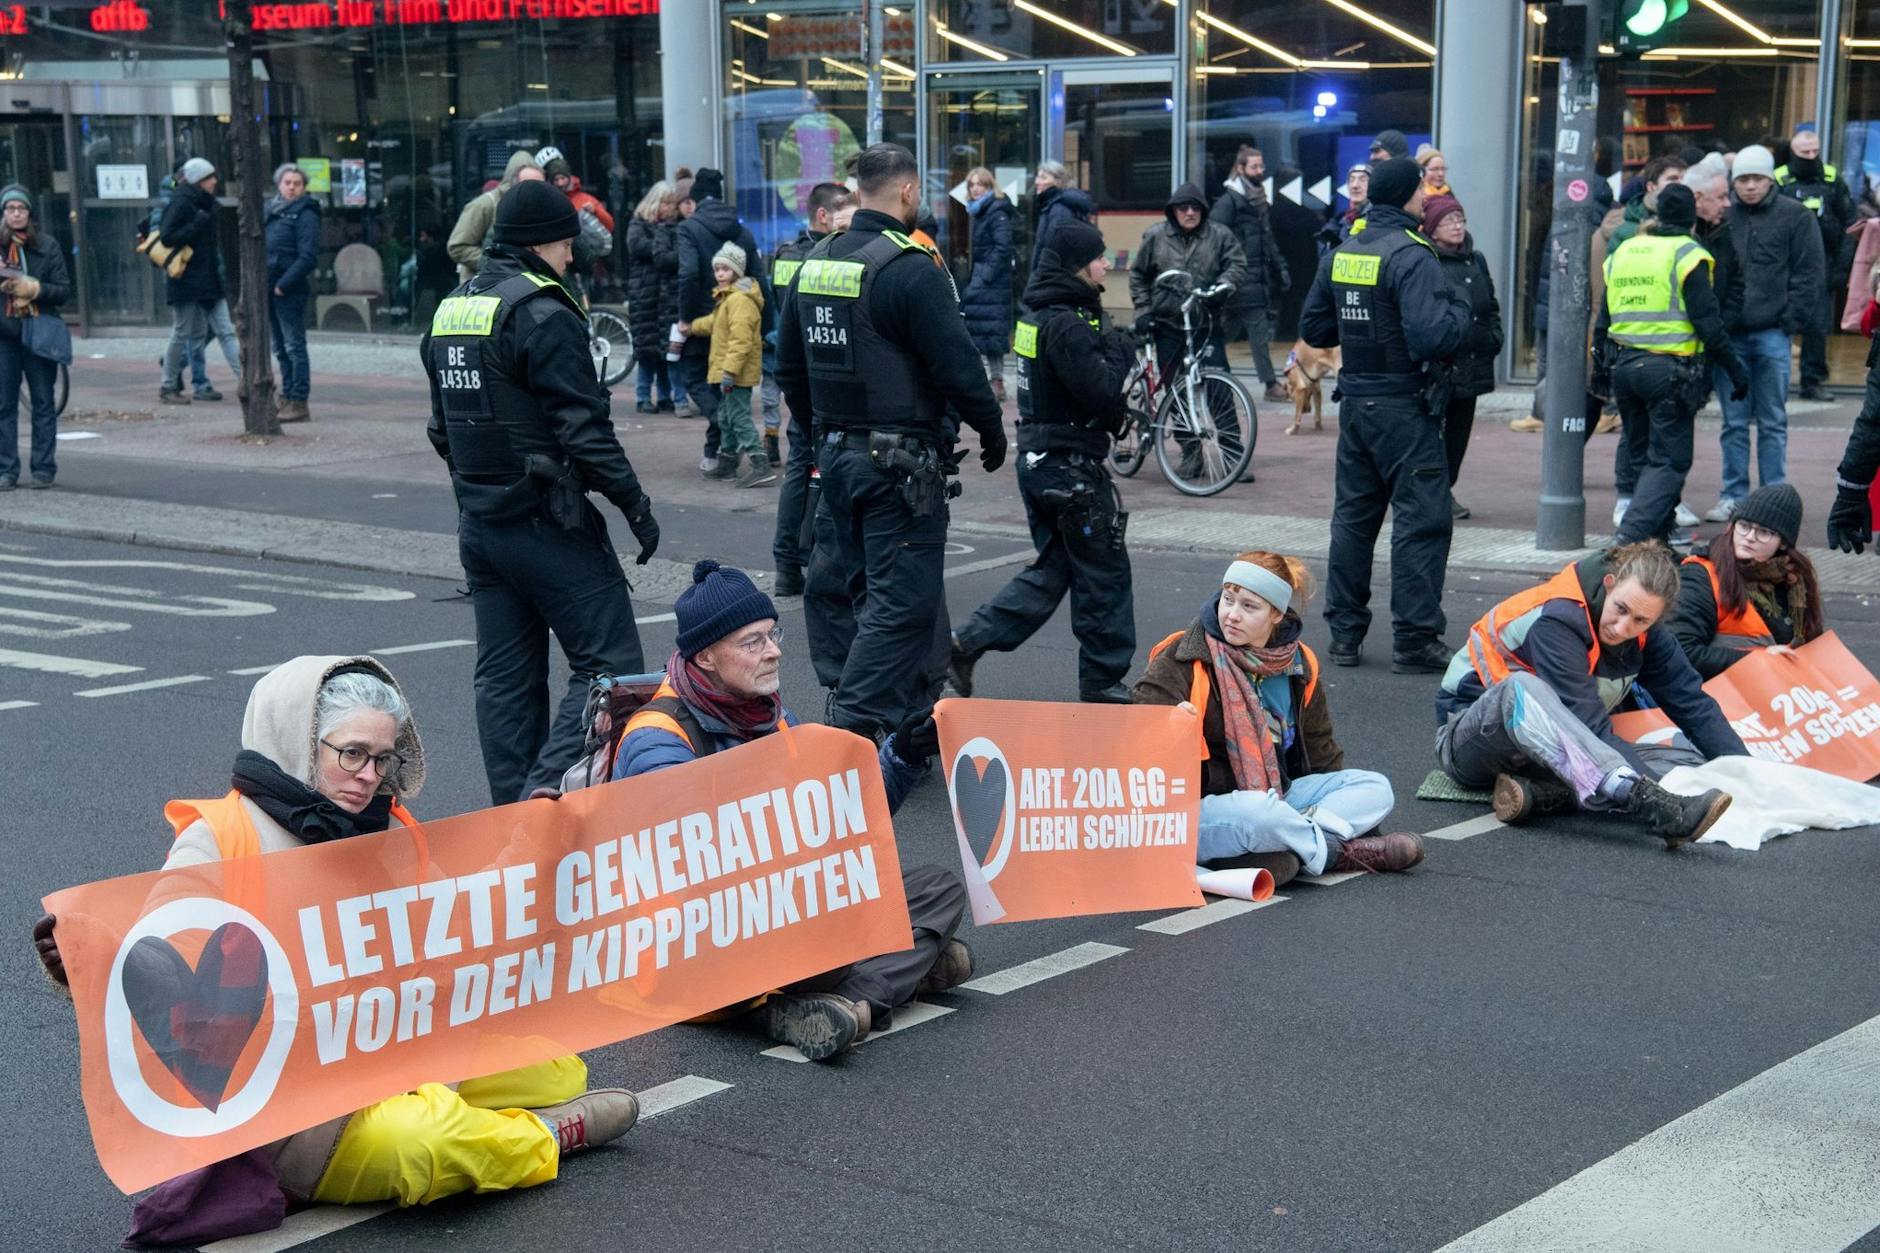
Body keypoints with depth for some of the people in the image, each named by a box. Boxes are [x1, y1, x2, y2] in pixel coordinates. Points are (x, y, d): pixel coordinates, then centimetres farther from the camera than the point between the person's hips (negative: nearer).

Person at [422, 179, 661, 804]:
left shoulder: (450, 311, 12)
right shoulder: (543, 316, -15)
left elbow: (442, 428, 19)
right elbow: (584, 430, -19)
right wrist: (636, 503, -12)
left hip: (478, 524, 9)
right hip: (547, 522, -9)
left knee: (505, 677, 12)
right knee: (608, 664, -4)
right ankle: (547, 791, -17)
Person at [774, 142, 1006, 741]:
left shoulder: (815, 263, 9)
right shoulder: (910, 269, -16)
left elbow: (789, 366, 17)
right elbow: (956, 365, -16)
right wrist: (992, 431, -1)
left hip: (837, 453, 9)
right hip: (901, 461, -9)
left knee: (861, 588, 18)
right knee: (903, 601, -5)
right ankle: (854, 728, -10)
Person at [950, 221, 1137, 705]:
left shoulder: (1041, 315, 11)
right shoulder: (1068, 324, -19)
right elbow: (1100, 391, -24)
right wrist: (1121, 351, -8)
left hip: (1038, 460, 9)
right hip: (1070, 465, -9)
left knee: (1052, 568, 17)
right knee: (1103, 575, 4)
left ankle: (968, 643, 10)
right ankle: (1102, 682, 13)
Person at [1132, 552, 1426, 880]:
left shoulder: (1297, 664, 8)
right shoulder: (1181, 661, -10)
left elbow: (1318, 748, 21)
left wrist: (1338, 795, 13)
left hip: (1276, 798, 7)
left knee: (1376, 788, -5)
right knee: (1258, 812, -39)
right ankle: (1339, 851, -12)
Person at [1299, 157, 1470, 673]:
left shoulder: (1339, 255, 7)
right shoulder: (1411, 256, -17)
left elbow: (1313, 329, 14)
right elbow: (1431, 338, -25)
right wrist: (1460, 312, -7)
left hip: (1355, 403, 8)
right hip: (1404, 407, -7)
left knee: (1353, 515, 15)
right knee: (1421, 520, 0)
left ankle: (1344, 633, 20)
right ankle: (1415, 639, 1)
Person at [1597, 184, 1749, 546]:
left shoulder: (1622, 253, 12)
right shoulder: (1687, 255, -7)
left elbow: (1603, 321, 16)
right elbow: (1708, 323, -11)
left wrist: (1600, 367, 25)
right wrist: (1735, 369, -4)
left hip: (1623, 366, 6)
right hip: (1668, 369, -6)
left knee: (1645, 456, 18)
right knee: (1670, 461, -4)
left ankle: (1661, 530, 21)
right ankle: (1633, 533, -18)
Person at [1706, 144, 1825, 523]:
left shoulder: (1795, 217, 1)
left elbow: (1810, 274, 1)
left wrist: (1791, 321, -7)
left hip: (1772, 334, -2)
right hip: (1729, 334, 2)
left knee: (1773, 422, 4)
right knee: (1734, 421, 8)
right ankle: (1733, 496, 14)